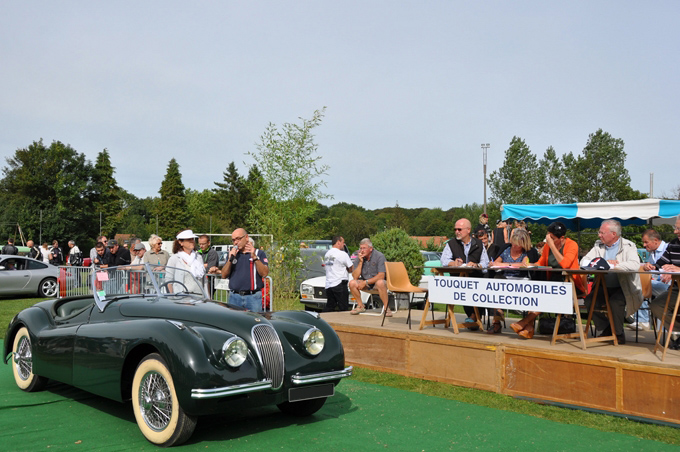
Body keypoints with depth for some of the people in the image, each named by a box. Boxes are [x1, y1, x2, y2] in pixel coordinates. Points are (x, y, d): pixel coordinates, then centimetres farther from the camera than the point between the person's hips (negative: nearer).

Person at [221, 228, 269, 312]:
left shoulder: (259, 253, 5)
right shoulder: (232, 254, 15)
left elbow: (264, 273, -8)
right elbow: (224, 276, 7)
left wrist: (254, 257, -16)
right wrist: (230, 259, -6)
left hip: (253, 297, -3)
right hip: (234, 297, 3)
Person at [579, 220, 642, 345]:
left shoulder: (628, 246, -7)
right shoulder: (598, 245, 9)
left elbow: (635, 265, -27)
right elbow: (583, 262, -1)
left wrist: (611, 265, -24)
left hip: (623, 289, -5)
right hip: (605, 288, 5)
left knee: (615, 301, -32)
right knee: (589, 300, -18)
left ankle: (618, 334, -8)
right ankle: (606, 329, 6)